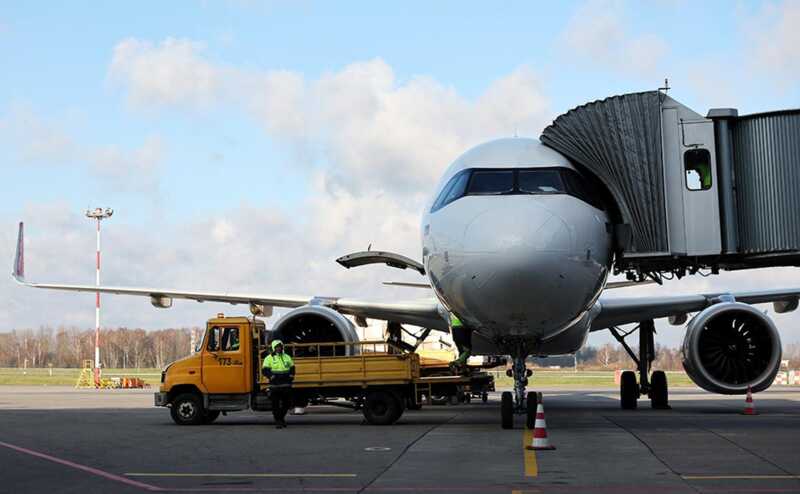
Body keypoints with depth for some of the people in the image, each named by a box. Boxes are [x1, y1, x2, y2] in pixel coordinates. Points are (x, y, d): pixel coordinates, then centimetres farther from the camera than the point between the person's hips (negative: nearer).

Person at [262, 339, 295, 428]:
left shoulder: (287, 357, 12)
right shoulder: (269, 358, -1)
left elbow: (292, 368, 20)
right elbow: (264, 370, -6)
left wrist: (291, 376, 3)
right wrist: (271, 376, -19)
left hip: (286, 385, 4)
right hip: (275, 386, -4)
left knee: (286, 404, 9)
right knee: (276, 404, 0)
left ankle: (282, 418, 30)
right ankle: (278, 421, 8)